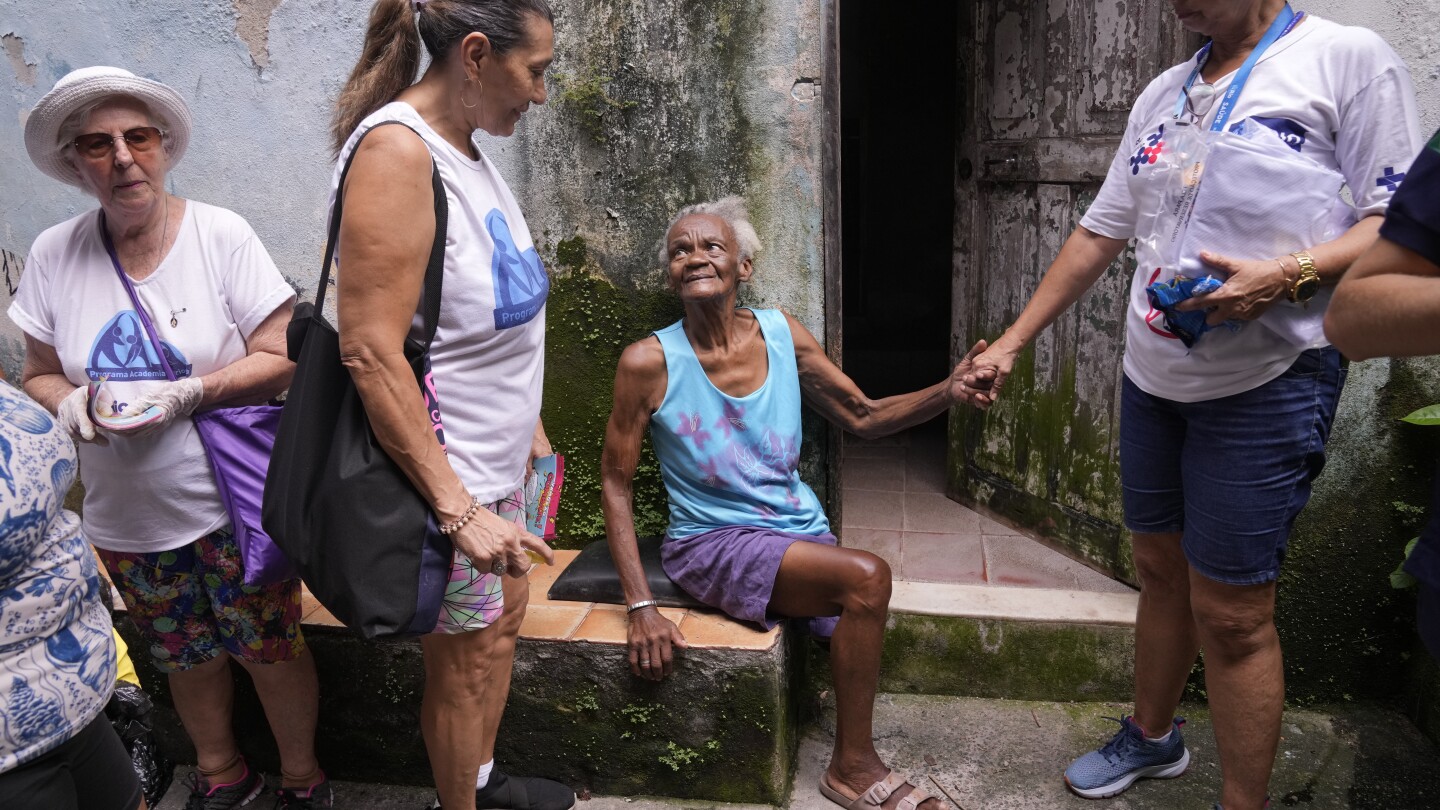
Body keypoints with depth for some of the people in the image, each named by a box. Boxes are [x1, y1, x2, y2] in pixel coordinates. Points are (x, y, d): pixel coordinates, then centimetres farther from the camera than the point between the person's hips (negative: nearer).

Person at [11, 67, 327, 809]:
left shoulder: (221, 235, -11)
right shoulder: (53, 256, -2)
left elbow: (281, 358, -12)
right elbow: (39, 374, 8)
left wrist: (191, 393, -25)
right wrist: (69, 402, -15)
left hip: (236, 503, -3)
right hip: (127, 516, 4)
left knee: (270, 650, 8)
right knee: (186, 658, 20)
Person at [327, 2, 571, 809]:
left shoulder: (466, 146, 7)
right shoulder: (395, 150, -22)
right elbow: (371, 351, -26)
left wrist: (534, 434, 18)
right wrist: (456, 506, -25)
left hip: (496, 463, 9)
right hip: (446, 473, -9)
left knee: (504, 616, 22)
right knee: (465, 659, 8)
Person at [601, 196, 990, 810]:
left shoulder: (782, 333, 0)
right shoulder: (650, 361, -12)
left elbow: (864, 417, 5)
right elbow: (615, 483, -7)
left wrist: (947, 392, -13)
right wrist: (639, 606, -14)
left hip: (800, 529, 5)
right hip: (712, 543, -4)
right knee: (866, 577, -25)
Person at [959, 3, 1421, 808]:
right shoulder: (1164, 92, 14)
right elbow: (1101, 233, 15)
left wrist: (1287, 277, -27)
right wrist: (1013, 341, 12)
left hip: (1268, 383, -6)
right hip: (1152, 378, 6)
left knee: (1231, 609, -2)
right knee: (1161, 567, 17)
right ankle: (1151, 736, 36)